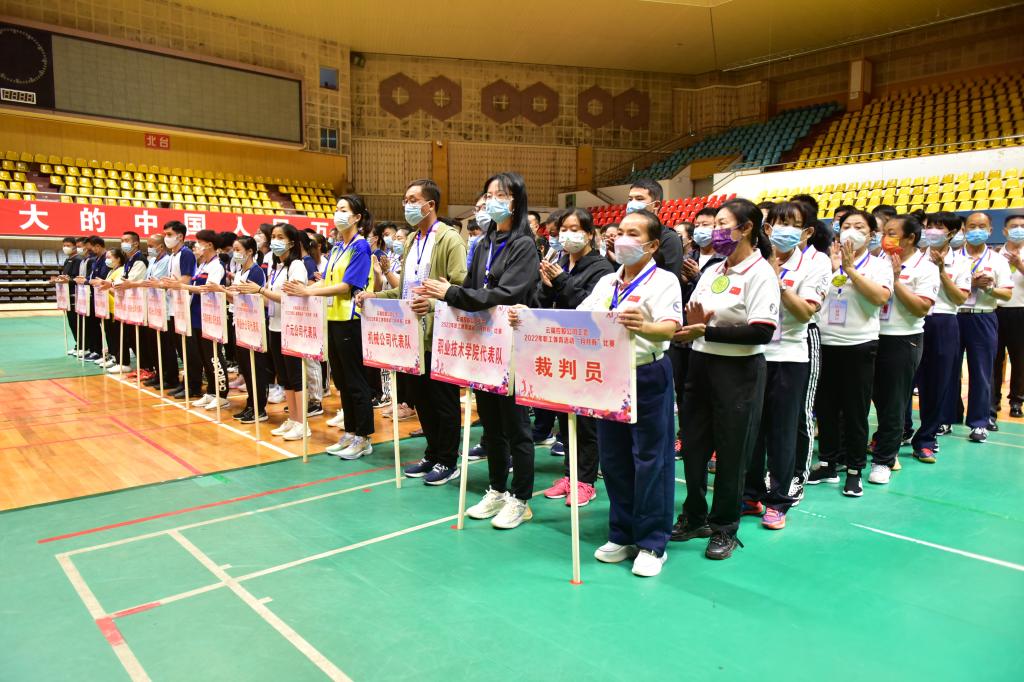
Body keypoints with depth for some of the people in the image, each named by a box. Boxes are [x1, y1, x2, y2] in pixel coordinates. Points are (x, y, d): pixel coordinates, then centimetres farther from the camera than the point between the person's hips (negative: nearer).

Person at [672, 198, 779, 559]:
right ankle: (694, 518, 29)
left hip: (738, 370, -7)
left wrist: (707, 331, -21)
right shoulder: (712, 271, 11)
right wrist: (691, 326, -10)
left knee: (731, 451, 5)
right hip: (701, 364, 7)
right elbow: (691, 316, 14)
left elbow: (762, 331, -21)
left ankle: (725, 528, 23)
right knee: (693, 445, 12)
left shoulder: (760, 273, -10)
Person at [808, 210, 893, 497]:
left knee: (855, 410, 3)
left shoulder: (878, 264, 0)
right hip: (825, 343, 3)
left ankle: (854, 471, 16)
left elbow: (880, 296, -18)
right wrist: (832, 267, -10)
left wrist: (850, 268, -18)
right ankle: (828, 464, 24)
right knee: (825, 408, 10)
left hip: (859, 345, -3)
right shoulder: (828, 260, 8)